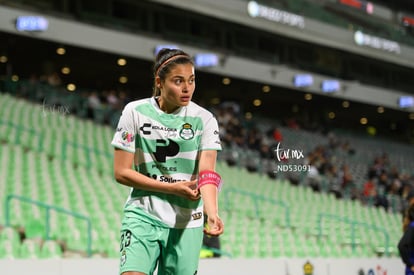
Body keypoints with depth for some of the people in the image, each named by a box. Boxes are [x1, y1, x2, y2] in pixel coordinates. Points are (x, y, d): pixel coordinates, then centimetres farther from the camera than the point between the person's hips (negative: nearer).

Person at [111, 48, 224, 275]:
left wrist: (212, 213, -34)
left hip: (187, 223, 1)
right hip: (143, 215, -1)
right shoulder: (135, 112, -4)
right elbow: (121, 172, -4)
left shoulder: (204, 119, -2)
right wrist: (172, 188, -12)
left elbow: (207, 173, -15)